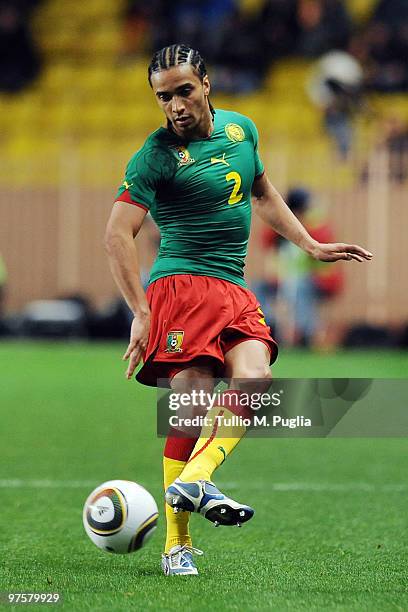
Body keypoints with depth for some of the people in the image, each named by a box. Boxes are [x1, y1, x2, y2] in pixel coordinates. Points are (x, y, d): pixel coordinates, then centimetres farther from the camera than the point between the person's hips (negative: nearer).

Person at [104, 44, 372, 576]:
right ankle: (177, 543, -11)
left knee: (255, 379, -22)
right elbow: (117, 235, -11)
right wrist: (142, 314, -16)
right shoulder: (158, 155, -6)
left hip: (234, 290, 6)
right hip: (181, 283, -6)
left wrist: (311, 246, 27)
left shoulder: (240, 128, 13)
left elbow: (263, 194, 31)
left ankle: (193, 479, -31)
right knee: (194, 404, -15)